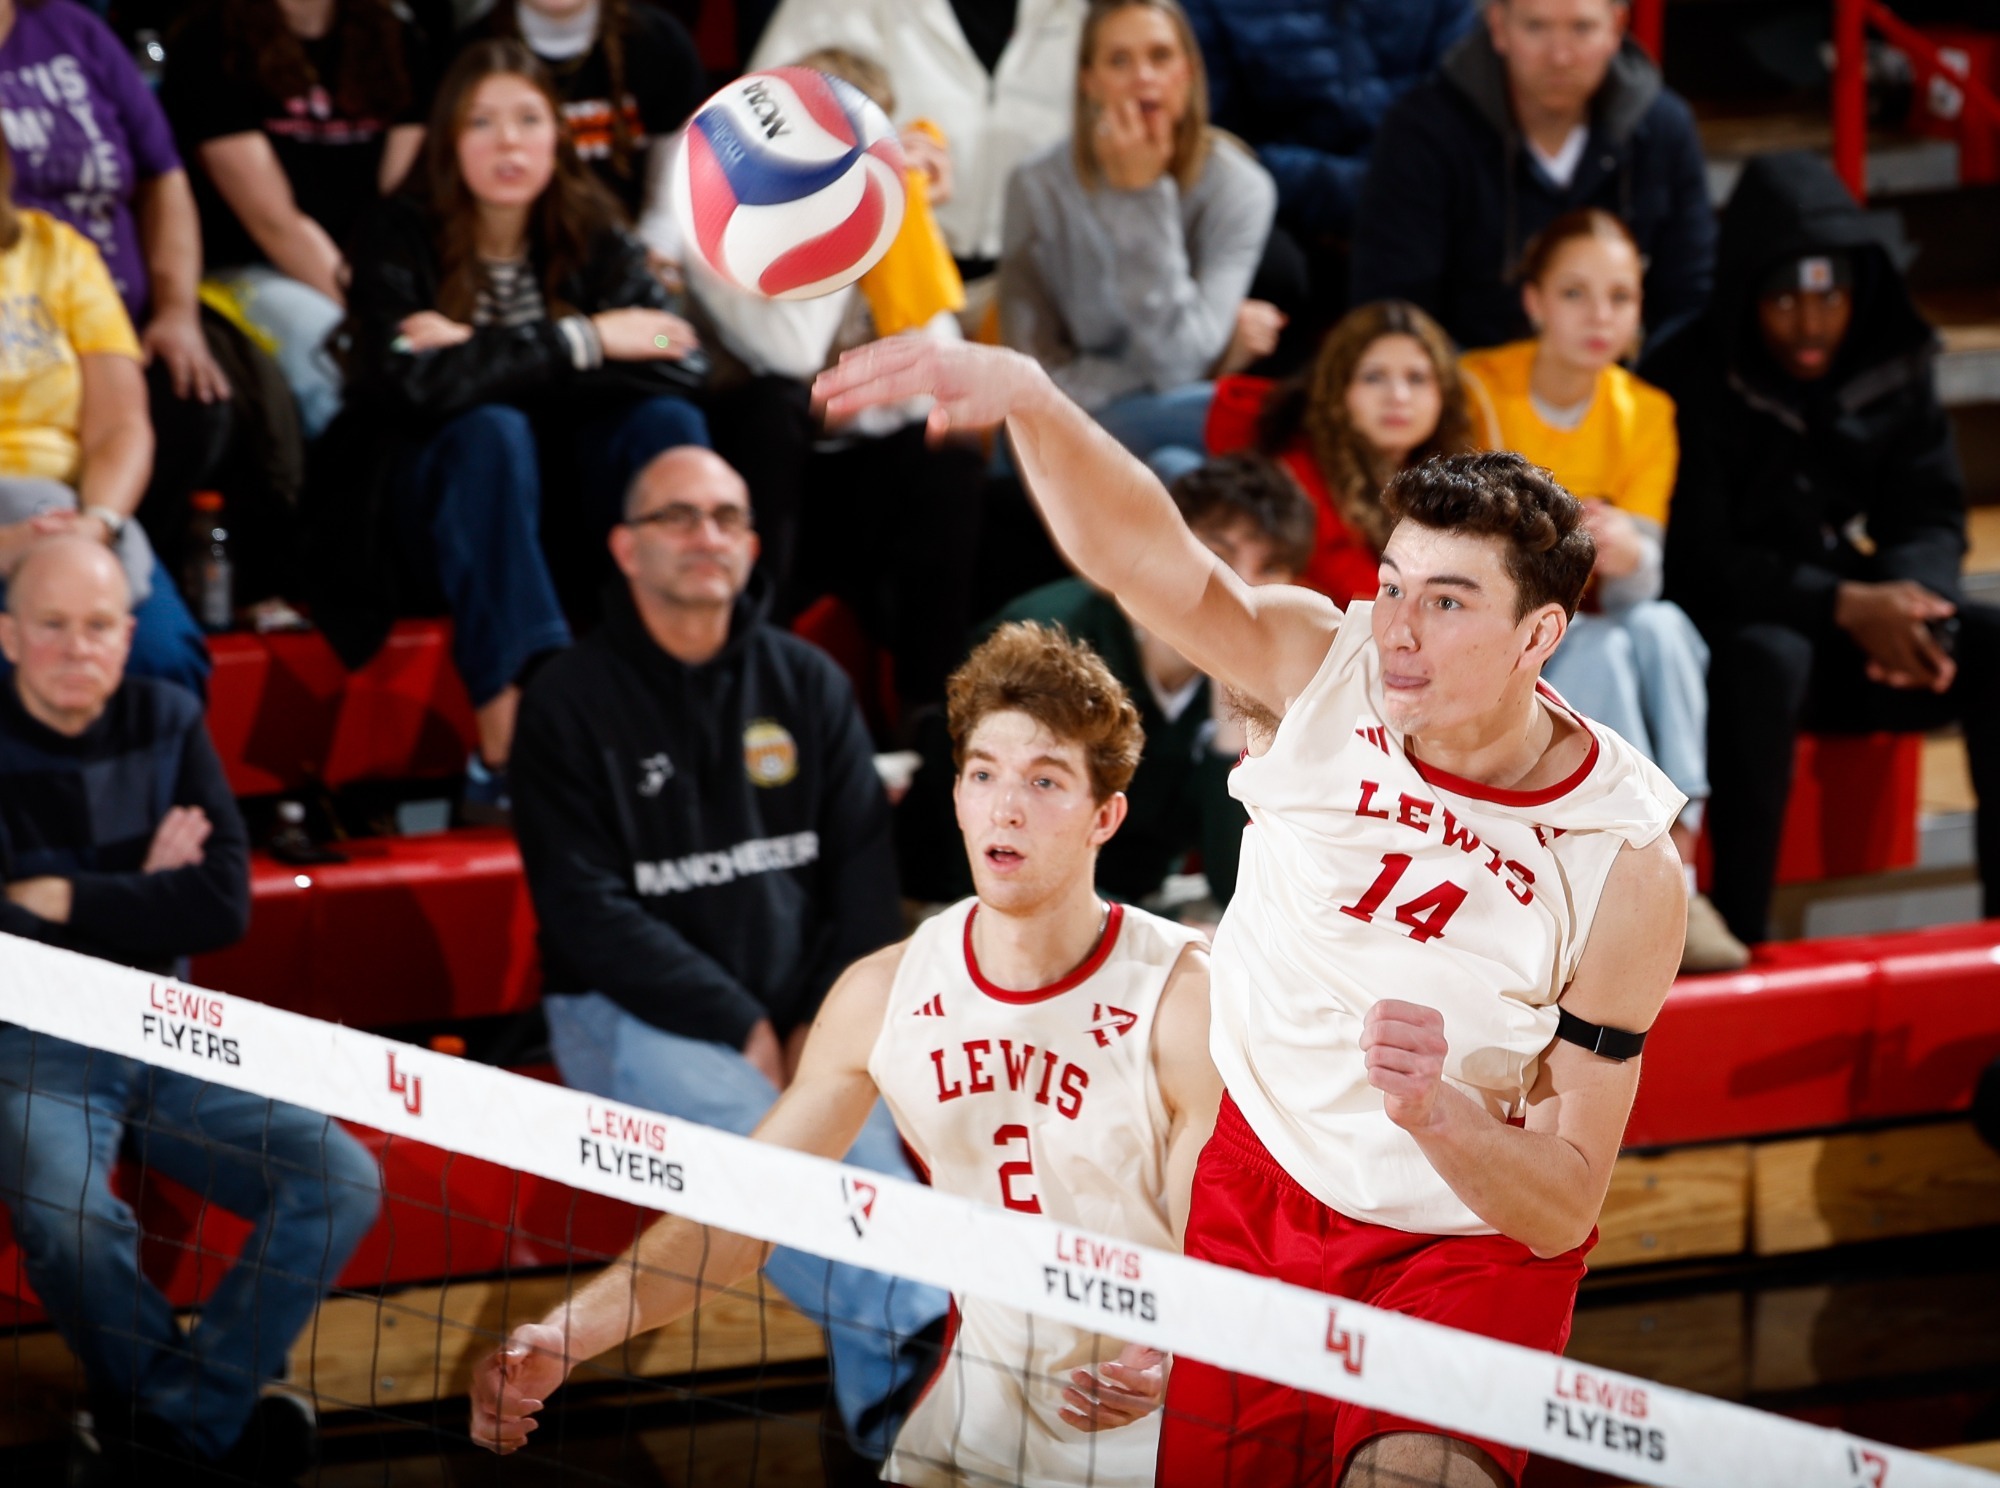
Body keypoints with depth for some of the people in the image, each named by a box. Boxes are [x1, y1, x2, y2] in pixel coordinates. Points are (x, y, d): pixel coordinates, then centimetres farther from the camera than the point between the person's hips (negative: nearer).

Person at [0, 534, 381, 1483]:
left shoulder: (166, 724, 4)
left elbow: (225, 905, -6)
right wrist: (140, 902, -10)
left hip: (169, 1040, 5)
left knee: (340, 1183, -13)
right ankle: (209, 1411, -9)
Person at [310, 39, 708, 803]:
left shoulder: (594, 239, 0)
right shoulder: (399, 238, -10)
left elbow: (676, 366, -16)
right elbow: (408, 382, -27)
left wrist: (485, 357, -24)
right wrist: (582, 340, -23)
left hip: (559, 506, 3)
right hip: (436, 512, -3)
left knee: (667, 423, -22)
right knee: (491, 433, -34)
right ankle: (508, 746, -46)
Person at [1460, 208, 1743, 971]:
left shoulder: (1645, 414, -1)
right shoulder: (1479, 391, -12)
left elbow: (1638, 588, -8)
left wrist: (1628, 557, -33)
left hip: (1595, 626, 4)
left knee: (1662, 627, -29)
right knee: (1600, 647, -33)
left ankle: (1680, 854, -35)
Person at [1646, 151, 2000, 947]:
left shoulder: (1893, 369, 2)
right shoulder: (1691, 383, -14)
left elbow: (1931, 520, 2)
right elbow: (1695, 560, -19)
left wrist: (1908, 599, -22)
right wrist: (1845, 606, -28)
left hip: (1853, 628, 5)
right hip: (1728, 631, -5)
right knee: (1767, 658, -39)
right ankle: (1742, 930, -34)